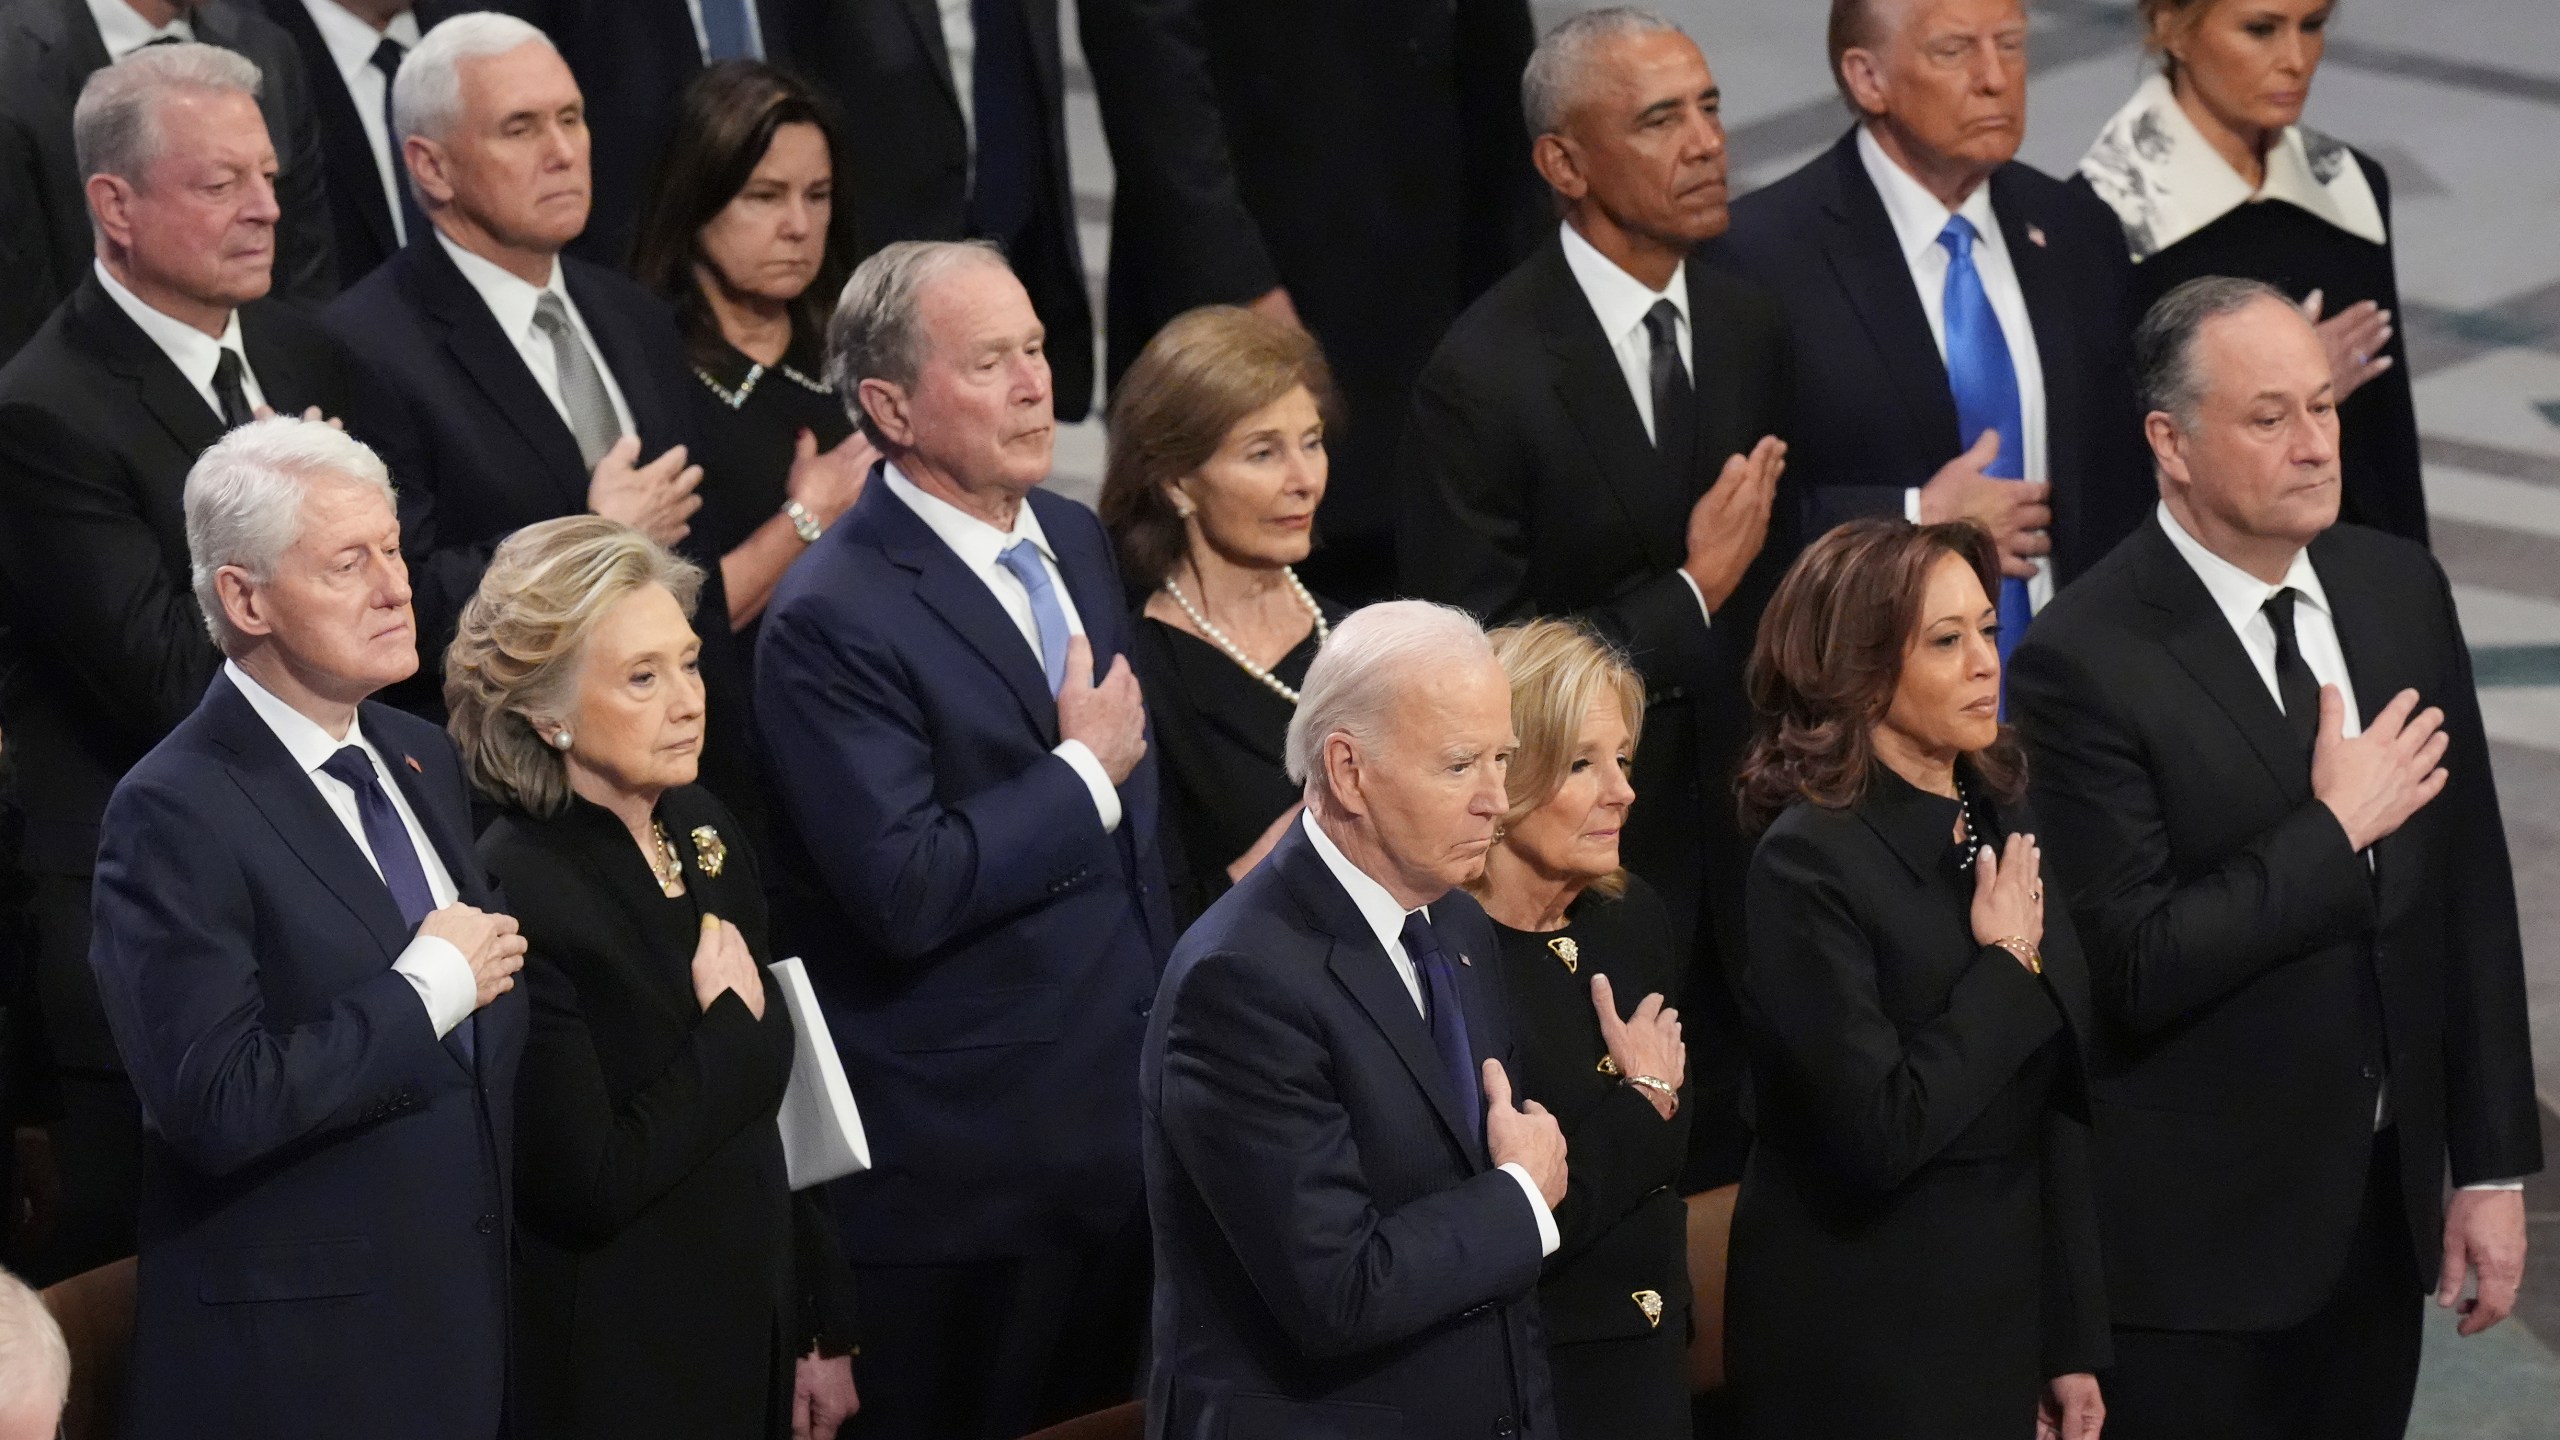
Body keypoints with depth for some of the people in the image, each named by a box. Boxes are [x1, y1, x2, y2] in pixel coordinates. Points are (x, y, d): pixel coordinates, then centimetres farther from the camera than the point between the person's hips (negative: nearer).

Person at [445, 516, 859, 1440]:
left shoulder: (701, 829, 5)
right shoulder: (518, 894, -19)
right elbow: (585, 1187, -23)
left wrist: (822, 1330, 14)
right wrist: (731, 1033, -12)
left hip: (751, 1345, 7)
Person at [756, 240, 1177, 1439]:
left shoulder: (1075, 540, 10)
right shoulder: (834, 620, -17)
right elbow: (906, 892, -25)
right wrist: (1082, 774, -14)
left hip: (1129, 1132, 7)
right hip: (961, 1178, -7)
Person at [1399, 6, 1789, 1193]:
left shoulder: (1751, 329, 4)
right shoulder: (1486, 378, -16)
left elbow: (1775, 588, 11)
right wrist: (1689, 595, -15)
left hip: (1734, 835, 5)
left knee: (1727, 1167, 9)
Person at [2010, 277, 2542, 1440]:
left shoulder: (2400, 591, 4)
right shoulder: (2086, 665, -16)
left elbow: (2470, 895, 8)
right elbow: (2136, 966, -20)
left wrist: (2493, 1166, 7)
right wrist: (2337, 831, -17)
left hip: (2381, 1206, 5)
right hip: (2196, 1242, -5)